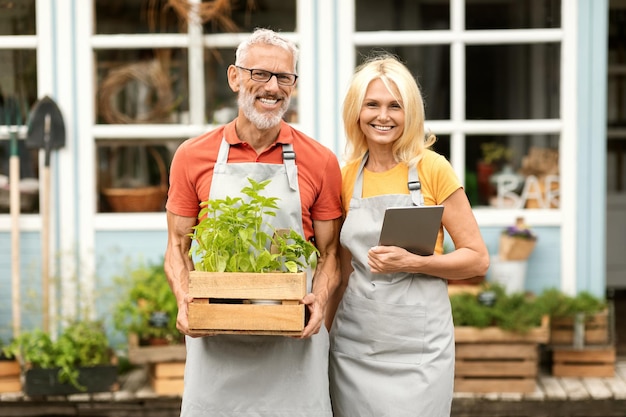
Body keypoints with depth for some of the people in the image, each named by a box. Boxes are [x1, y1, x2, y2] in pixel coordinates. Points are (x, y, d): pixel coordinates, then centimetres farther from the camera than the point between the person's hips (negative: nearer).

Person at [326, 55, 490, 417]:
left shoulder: (433, 169, -5)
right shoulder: (346, 176, 7)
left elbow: (478, 260, -5)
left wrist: (413, 263, -18)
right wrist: (325, 329, 14)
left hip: (418, 343, -3)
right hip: (355, 344, 4)